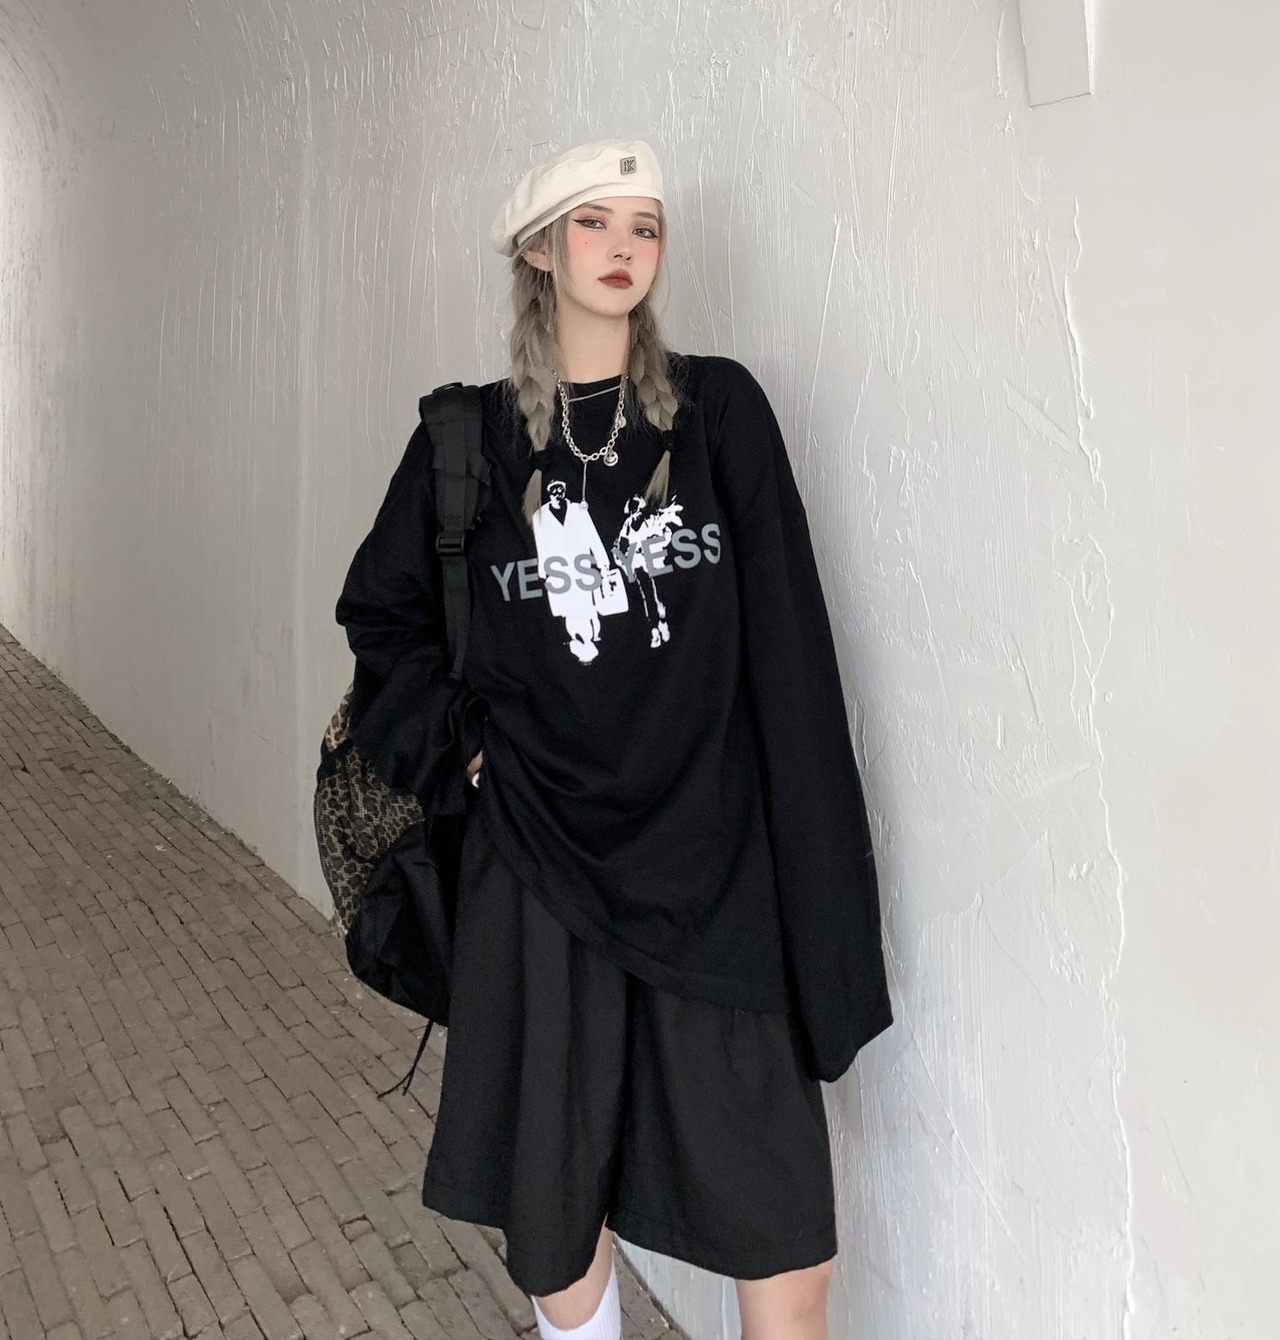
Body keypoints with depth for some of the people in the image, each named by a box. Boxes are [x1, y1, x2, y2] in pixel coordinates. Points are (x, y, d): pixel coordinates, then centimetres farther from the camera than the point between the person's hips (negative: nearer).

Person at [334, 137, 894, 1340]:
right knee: (553, 1205, 11)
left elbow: (784, 640, -2)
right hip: (539, 866, 1)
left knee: (783, 1236, 1)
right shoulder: (471, 438, 4)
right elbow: (379, 608, 18)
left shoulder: (719, 410, 1)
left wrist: (811, 870, -7)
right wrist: (452, 732, 4)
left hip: (711, 860, 0)